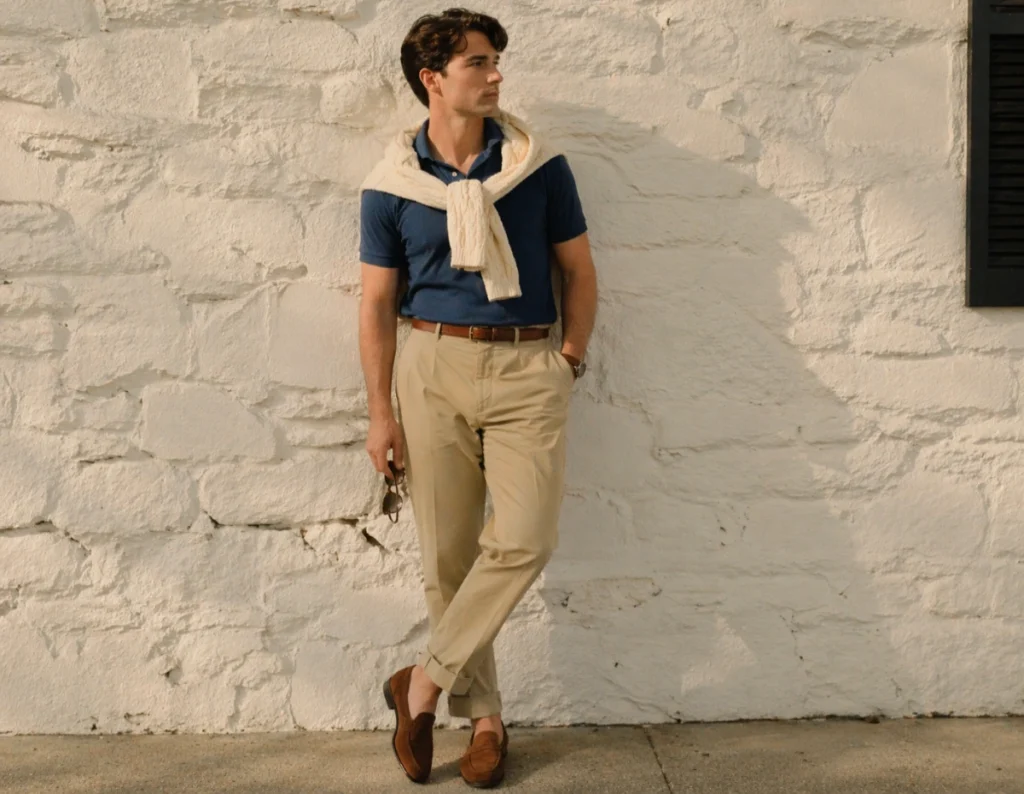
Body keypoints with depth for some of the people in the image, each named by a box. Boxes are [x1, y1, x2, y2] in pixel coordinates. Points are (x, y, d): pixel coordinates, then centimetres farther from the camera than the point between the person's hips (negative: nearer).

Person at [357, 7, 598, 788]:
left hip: (526, 366, 0)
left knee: (524, 541, -15)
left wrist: (570, 361, 0)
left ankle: (425, 680, 3)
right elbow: (377, 304, 4)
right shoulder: (391, 184, 2)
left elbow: (579, 271, 10)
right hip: (434, 364, 0)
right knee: (447, 555, 3)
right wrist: (381, 415, 1)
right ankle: (484, 714, 20)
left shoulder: (540, 165, 2)